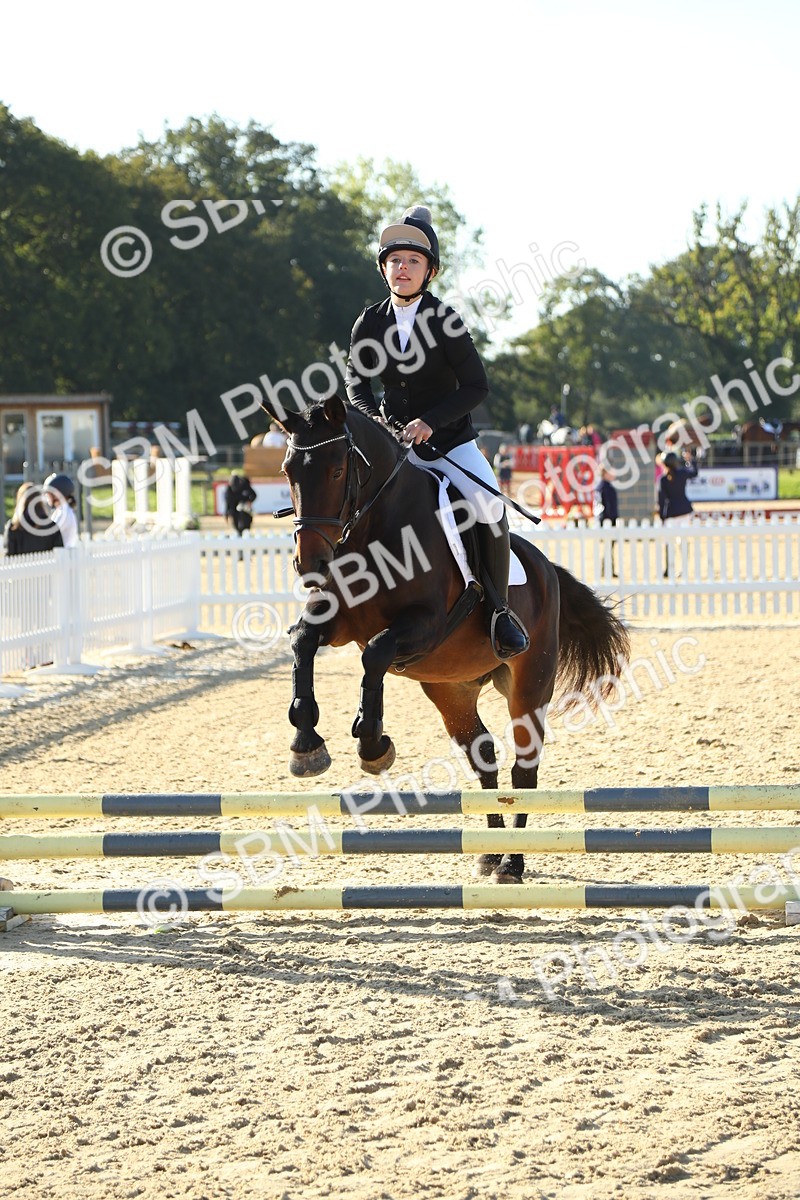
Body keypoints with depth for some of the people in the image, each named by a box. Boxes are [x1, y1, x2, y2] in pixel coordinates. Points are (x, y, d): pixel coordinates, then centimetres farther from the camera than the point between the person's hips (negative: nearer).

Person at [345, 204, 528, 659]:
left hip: (451, 439, -4)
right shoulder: (370, 323, 0)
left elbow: (477, 387, -12)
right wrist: (374, 420, -10)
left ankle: (500, 607, -11)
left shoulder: (444, 320, -11)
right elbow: (357, 382, 10)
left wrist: (430, 421, -22)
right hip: (395, 441, 4)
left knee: (488, 504, -27)